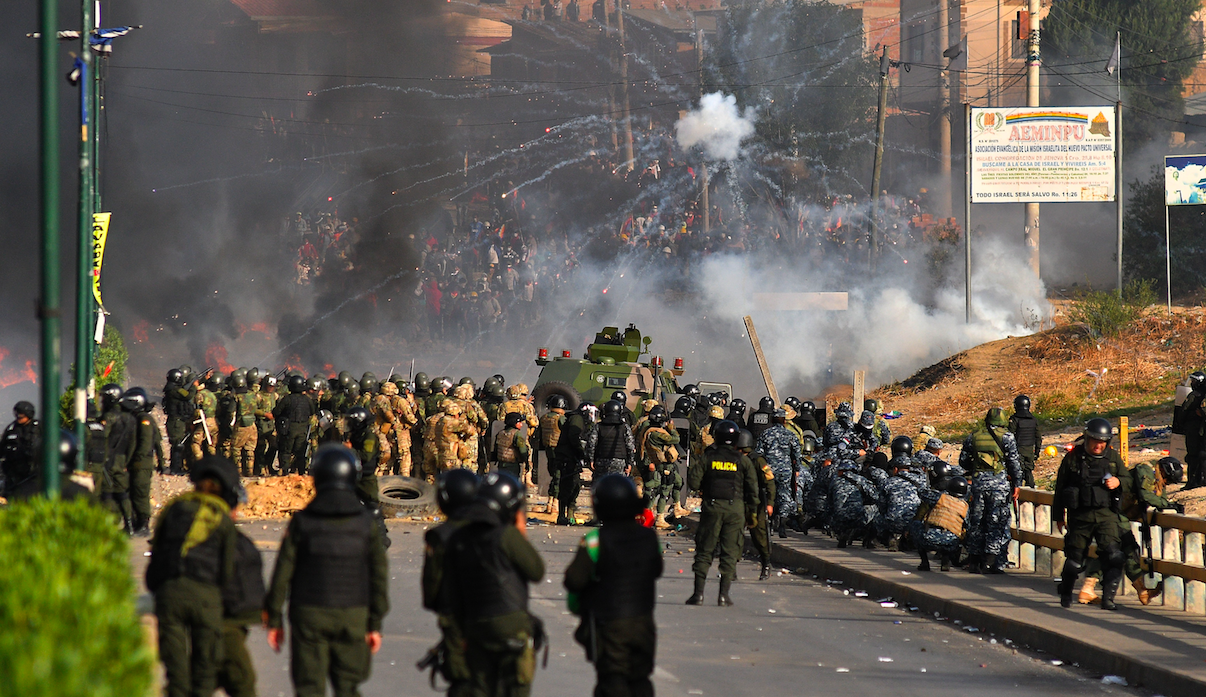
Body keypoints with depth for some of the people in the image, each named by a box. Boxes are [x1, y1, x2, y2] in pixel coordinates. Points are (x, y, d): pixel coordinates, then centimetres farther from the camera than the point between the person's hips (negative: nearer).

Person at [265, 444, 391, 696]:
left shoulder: (301, 521, -3)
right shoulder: (366, 523, 0)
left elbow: (282, 573, -2)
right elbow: (379, 574, 0)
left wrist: (274, 619, 6)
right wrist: (375, 623, 5)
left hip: (309, 612, -1)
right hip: (353, 616, 1)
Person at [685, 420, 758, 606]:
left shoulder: (707, 458, 0)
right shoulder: (743, 461, 2)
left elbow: (693, 483, -5)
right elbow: (753, 488, 3)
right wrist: (751, 511, 13)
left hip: (712, 507, 0)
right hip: (735, 508, 0)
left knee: (704, 550, 5)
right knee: (730, 552, 5)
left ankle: (698, 593, 1)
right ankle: (724, 595, 0)